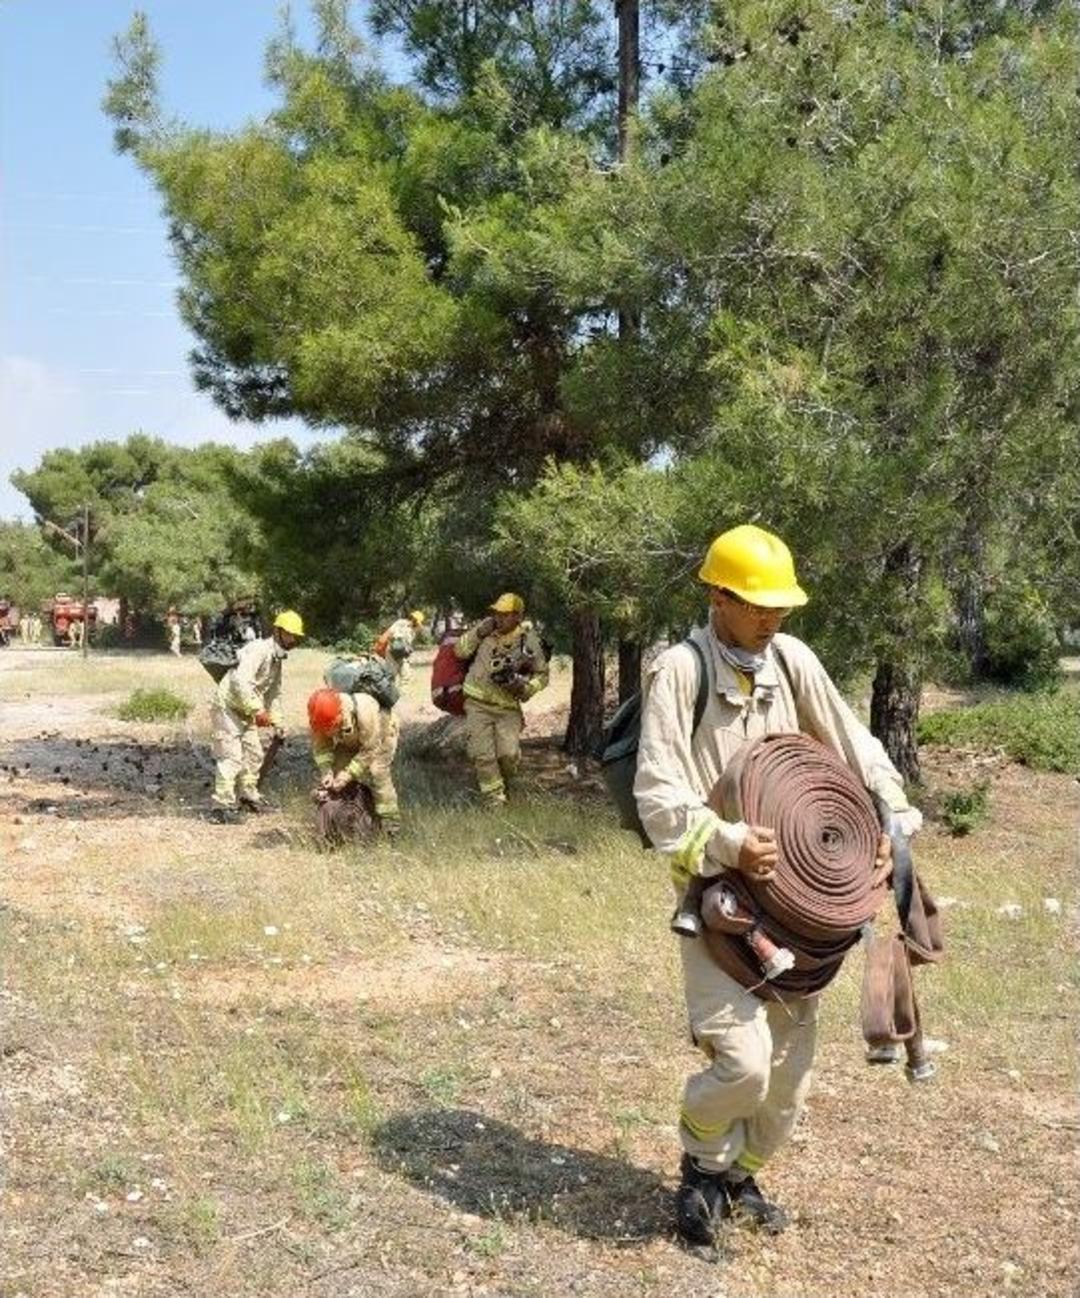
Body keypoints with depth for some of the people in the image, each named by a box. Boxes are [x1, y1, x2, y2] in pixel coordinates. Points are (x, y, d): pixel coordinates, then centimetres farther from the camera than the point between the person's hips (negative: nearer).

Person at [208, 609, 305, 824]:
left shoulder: (277, 659, 10)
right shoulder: (259, 650, -22)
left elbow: (274, 692, 21)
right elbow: (241, 681, -34)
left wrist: (277, 720, 14)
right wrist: (258, 710, -32)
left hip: (245, 712, 10)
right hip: (227, 707, -10)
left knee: (254, 754, 16)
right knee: (232, 757, -14)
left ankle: (247, 795, 32)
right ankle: (222, 806, -11)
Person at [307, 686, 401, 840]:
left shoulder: (365, 711, -46)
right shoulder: (321, 718, -31)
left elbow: (370, 751, -36)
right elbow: (320, 747, -17)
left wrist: (348, 774, -37)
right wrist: (326, 771, -31)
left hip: (380, 736, -5)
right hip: (350, 741, 5)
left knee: (376, 773, -22)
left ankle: (389, 822, -15)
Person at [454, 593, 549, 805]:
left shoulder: (529, 641, -4)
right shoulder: (486, 630, 1)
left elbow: (542, 675, 6)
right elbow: (460, 651, 7)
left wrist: (524, 687, -13)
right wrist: (477, 634, -8)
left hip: (508, 708, -1)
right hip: (478, 705, 1)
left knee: (509, 754, -9)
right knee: (482, 754, -5)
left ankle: (503, 783, 23)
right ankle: (493, 795, 10)